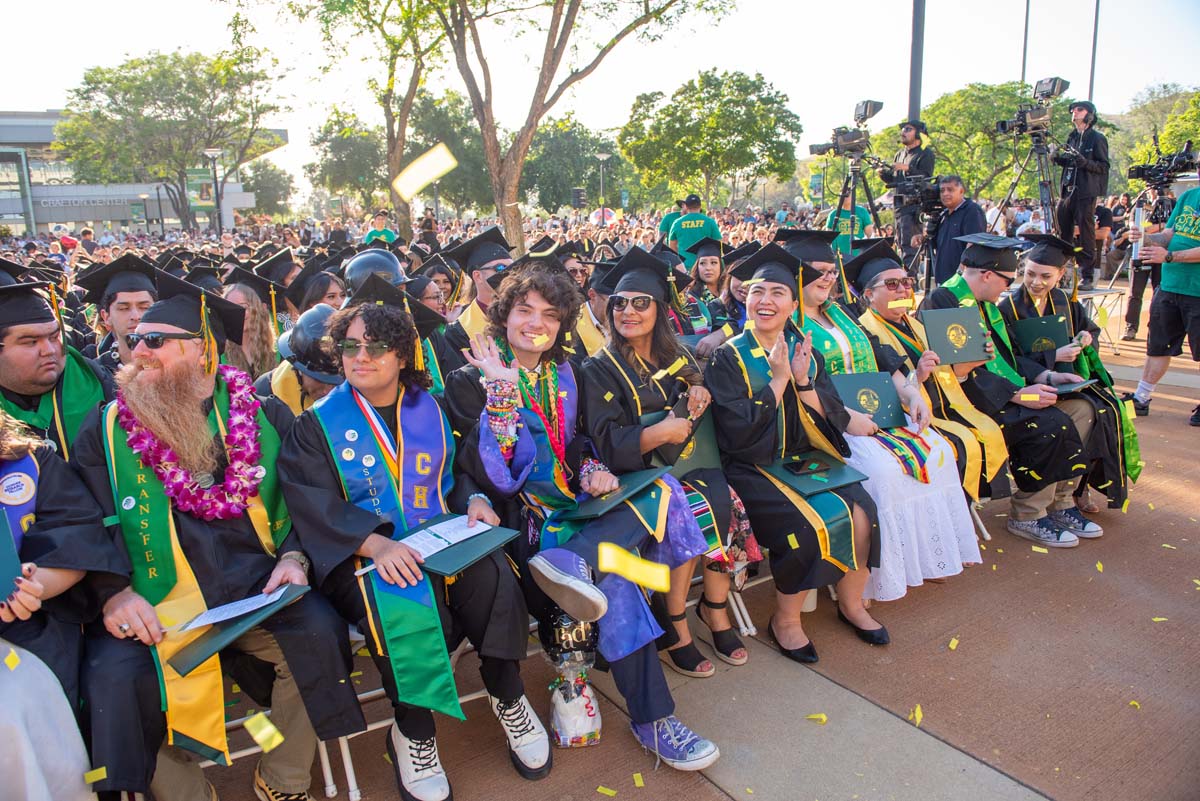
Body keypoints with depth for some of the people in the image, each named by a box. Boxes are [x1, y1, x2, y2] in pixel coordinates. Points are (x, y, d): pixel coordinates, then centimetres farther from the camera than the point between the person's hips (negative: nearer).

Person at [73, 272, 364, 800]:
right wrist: (112, 593, -13)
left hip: (256, 590, 0)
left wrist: (295, 556, -11)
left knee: (318, 632, -23)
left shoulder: (265, 417, 9)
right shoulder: (106, 430, 9)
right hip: (152, 606, 0)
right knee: (113, 677, -25)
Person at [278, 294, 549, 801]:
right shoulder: (318, 424, 2)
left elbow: (461, 471, 16)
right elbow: (314, 504, -10)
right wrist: (376, 543, -26)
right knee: (401, 603, -34)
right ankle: (413, 733, -11)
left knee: (491, 574, -27)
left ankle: (508, 699, -5)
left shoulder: (431, 409, 12)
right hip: (362, 556, -2)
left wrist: (475, 500, -9)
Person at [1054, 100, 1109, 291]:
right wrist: (1059, 159, 6)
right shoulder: (1071, 137, 19)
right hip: (1068, 191, 7)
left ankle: (1087, 277, -5)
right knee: (1061, 233, 5)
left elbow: (1104, 167, -6)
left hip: (1087, 193, -7)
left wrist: (1084, 161, -21)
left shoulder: (1097, 138, -1)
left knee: (1086, 235, -7)